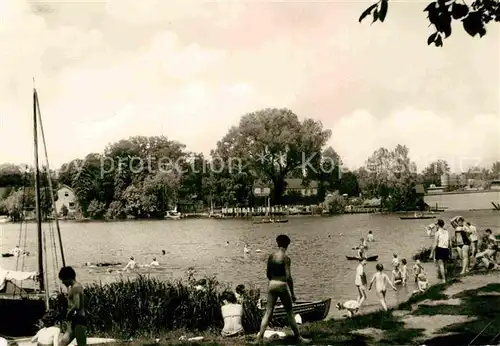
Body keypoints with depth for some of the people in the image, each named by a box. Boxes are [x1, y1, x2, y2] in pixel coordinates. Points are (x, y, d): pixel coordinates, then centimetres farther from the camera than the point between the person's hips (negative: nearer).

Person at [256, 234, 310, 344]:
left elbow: (268, 274, 12)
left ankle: (260, 337, 1)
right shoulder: (286, 258, -11)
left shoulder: (271, 256, 6)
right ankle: (299, 337, 16)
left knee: (268, 312, 7)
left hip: (272, 285, 5)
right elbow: (288, 276, -14)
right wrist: (292, 293, -8)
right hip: (282, 286, -5)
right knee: (290, 312, 7)